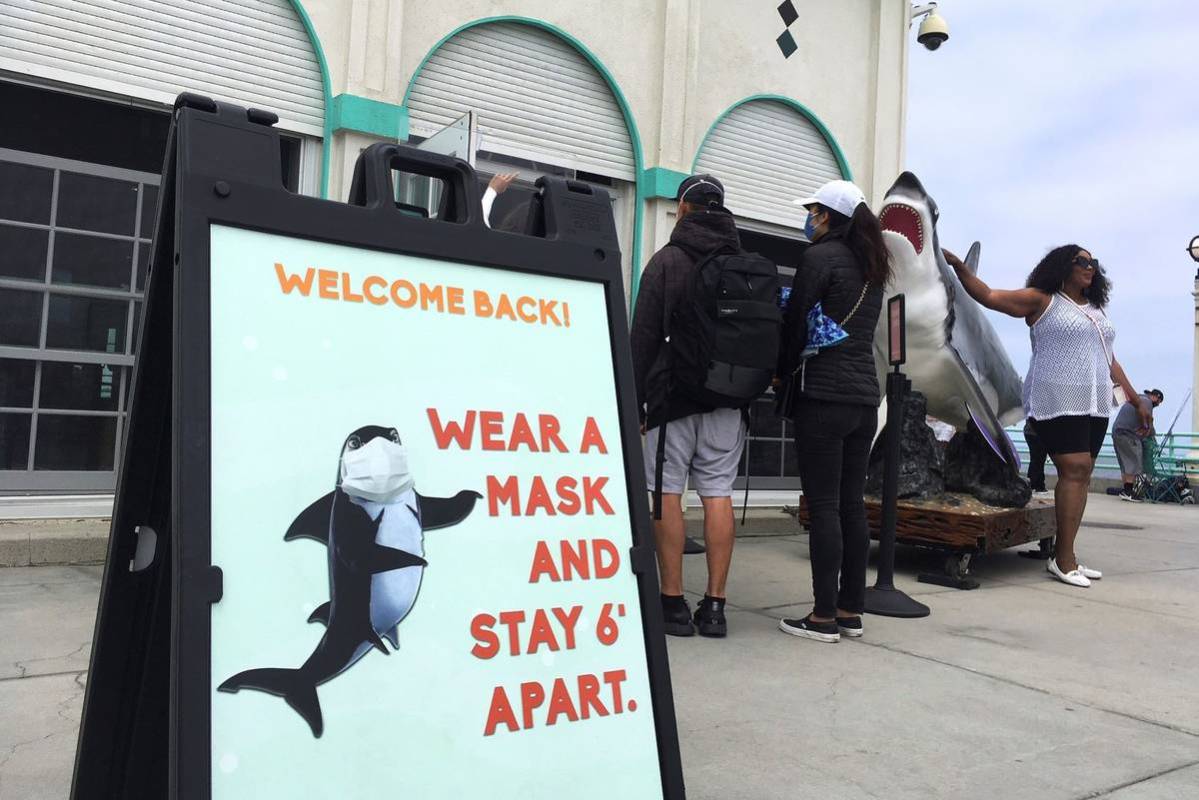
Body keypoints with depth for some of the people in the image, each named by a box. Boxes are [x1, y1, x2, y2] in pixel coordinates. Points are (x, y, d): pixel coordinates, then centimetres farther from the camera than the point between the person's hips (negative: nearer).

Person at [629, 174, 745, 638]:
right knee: (718, 494, 4)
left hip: (674, 393, -4)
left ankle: (673, 603, 1)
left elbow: (643, 337, -4)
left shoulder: (667, 260, -1)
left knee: (667, 492, 0)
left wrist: (634, 402, -1)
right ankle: (714, 605, 7)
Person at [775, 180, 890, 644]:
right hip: (864, 397, 8)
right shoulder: (873, 266, 17)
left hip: (823, 396, -8)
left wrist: (783, 374, 8)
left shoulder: (821, 256, -7)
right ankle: (851, 611, 16)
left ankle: (824, 618, 0)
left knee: (823, 506, -5)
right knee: (852, 505, 10)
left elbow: (796, 323, -7)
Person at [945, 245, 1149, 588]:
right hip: (1058, 402, -7)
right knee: (1075, 470, -15)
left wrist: (1136, 400, 24)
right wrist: (959, 266, -20)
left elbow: (1110, 361, 25)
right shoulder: (1042, 300, 1)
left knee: (1081, 475, 3)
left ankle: (1065, 555, 7)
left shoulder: (1096, 310, 21)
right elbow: (988, 295, -7)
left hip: (1095, 405, 7)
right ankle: (1064, 560, -11)